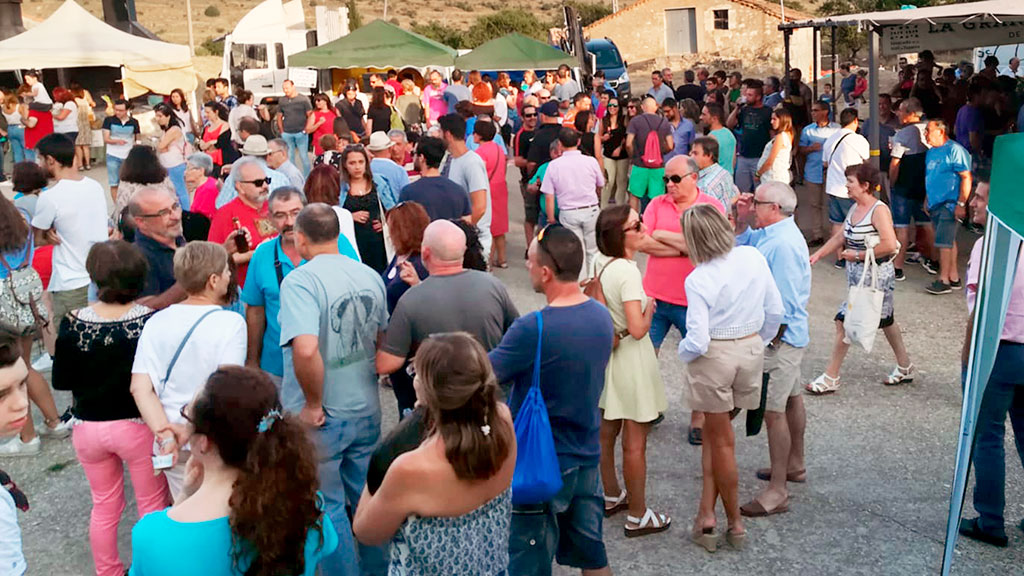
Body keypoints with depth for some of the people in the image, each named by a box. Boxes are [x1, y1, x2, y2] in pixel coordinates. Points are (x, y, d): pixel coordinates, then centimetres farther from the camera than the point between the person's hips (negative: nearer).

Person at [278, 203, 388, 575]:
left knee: (329, 508, 12)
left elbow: (305, 349, -34)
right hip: (367, 411, 6)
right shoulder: (370, 276, 0)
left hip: (321, 420, -6)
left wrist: (313, 404, -21)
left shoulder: (300, 281, -21)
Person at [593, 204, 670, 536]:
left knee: (606, 432, 21)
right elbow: (638, 329, -27)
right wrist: (649, 308, -10)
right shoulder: (628, 272, -26)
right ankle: (637, 517, 15)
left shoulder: (599, 263, -1)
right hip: (631, 359, -9)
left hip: (606, 354, 9)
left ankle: (611, 496, 40)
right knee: (635, 443, 4)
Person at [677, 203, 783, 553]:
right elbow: (775, 311, 2)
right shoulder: (754, 257, -6)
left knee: (721, 441, 11)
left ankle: (735, 523, 22)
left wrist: (683, 353, 0)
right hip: (751, 351, 5)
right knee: (713, 432, 19)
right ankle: (707, 512, 18)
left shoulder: (698, 279, -20)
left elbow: (697, 341, -22)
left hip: (714, 357, -5)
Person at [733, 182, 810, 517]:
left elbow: (783, 304, -25)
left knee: (773, 411, -8)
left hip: (781, 337, -11)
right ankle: (795, 465, 40)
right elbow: (739, 245, 24)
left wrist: (773, 341, -22)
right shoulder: (769, 234, 7)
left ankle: (777, 491, -3)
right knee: (790, 399, 23)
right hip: (790, 335, 11)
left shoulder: (783, 245, -24)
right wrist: (740, 219, 8)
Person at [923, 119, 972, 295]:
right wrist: (927, 201, 19)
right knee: (949, 241, 12)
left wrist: (961, 203, -19)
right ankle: (954, 278, 18)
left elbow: (966, 178, -15)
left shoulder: (955, 150, -12)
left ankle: (944, 279, -6)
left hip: (949, 203, -8)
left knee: (944, 241, -10)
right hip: (935, 204, 8)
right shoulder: (931, 152, 15)